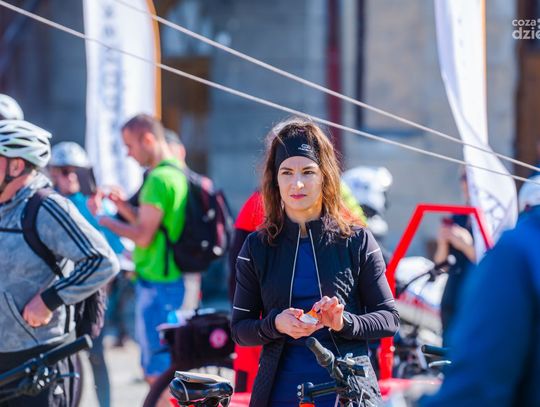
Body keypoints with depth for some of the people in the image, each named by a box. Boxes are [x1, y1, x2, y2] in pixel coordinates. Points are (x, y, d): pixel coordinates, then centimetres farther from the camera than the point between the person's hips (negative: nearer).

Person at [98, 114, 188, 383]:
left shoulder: (159, 179, -17)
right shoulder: (179, 174, 13)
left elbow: (143, 236, -20)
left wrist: (104, 221, -8)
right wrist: (122, 205, 9)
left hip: (156, 286, -10)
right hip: (173, 279, 10)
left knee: (156, 372, -7)